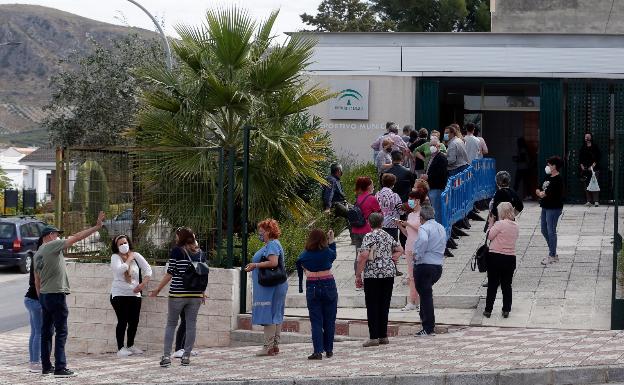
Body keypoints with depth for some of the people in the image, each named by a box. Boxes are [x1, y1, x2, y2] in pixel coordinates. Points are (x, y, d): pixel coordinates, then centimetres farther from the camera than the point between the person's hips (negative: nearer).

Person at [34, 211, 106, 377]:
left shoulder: (37, 254, 15)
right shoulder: (53, 245, -9)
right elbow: (77, 237, -12)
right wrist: (97, 227, -8)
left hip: (43, 295, 9)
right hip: (57, 294, -8)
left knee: (46, 332, 12)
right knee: (61, 332, -6)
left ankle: (46, 366, 15)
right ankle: (60, 368, -9)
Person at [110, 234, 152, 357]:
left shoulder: (136, 256, 5)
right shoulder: (115, 257, -5)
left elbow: (148, 270, 7)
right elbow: (119, 270, -24)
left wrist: (143, 284, -5)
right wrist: (129, 259, -11)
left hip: (135, 294, 4)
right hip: (119, 294, -4)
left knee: (134, 321, 7)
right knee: (123, 321, -10)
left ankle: (130, 346, 23)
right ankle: (120, 348, -4)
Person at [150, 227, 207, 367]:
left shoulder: (176, 251, -4)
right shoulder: (201, 253, 9)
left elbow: (170, 273, -6)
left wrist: (158, 289, 1)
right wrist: (203, 293, 24)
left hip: (177, 294, -3)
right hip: (196, 294, 3)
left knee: (171, 324, 6)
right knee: (191, 324, 8)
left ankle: (166, 356, -1)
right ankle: (186, 357, 8)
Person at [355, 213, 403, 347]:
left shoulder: (369, 237, -9)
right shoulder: (388, 236, 11)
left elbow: (364, 256, -18)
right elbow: (400, 249, 25)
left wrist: (358, 276, -13)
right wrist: (392, 260, 14)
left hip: (372, 275, -6)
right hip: (389, 273, 6)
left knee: (372, 306, -2)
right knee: (384, 305, 11)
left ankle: (374, 337, -5)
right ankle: (383, 336, 13)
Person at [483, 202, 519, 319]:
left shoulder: (500, 224, -14)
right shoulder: (515, 226, 5)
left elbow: (489, 236, -11)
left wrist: (490, 224, 1)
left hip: (495, 257, -4)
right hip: (510, 258, 4)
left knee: (492, 284, 5)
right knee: (507, 285, 13)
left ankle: (488, 310, 9)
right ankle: (506, 310, 13)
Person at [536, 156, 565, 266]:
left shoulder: (557, 179, -15)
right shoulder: (548, 177, 14)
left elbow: (548, 193, -20)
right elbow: (539, 191, 12)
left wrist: (541, 194, -2)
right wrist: (540, 193, -9)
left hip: (554, 208, -10)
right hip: (546, 207, 10)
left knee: (551, 231, -5)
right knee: (544, 230, 14)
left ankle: (552, 256, 2)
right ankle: (553, 254, 24)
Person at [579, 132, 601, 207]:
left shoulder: (595, 147, 4)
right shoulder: (583, 148, 14)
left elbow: (597, 158, -1)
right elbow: (580, 158, 13)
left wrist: (592, 166, -10)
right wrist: (581, 166, -1)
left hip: (593, 169, -4)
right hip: (585, 169, 4)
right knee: (586, 185, 1)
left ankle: (596, 201, -13)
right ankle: (589, 201, 4)